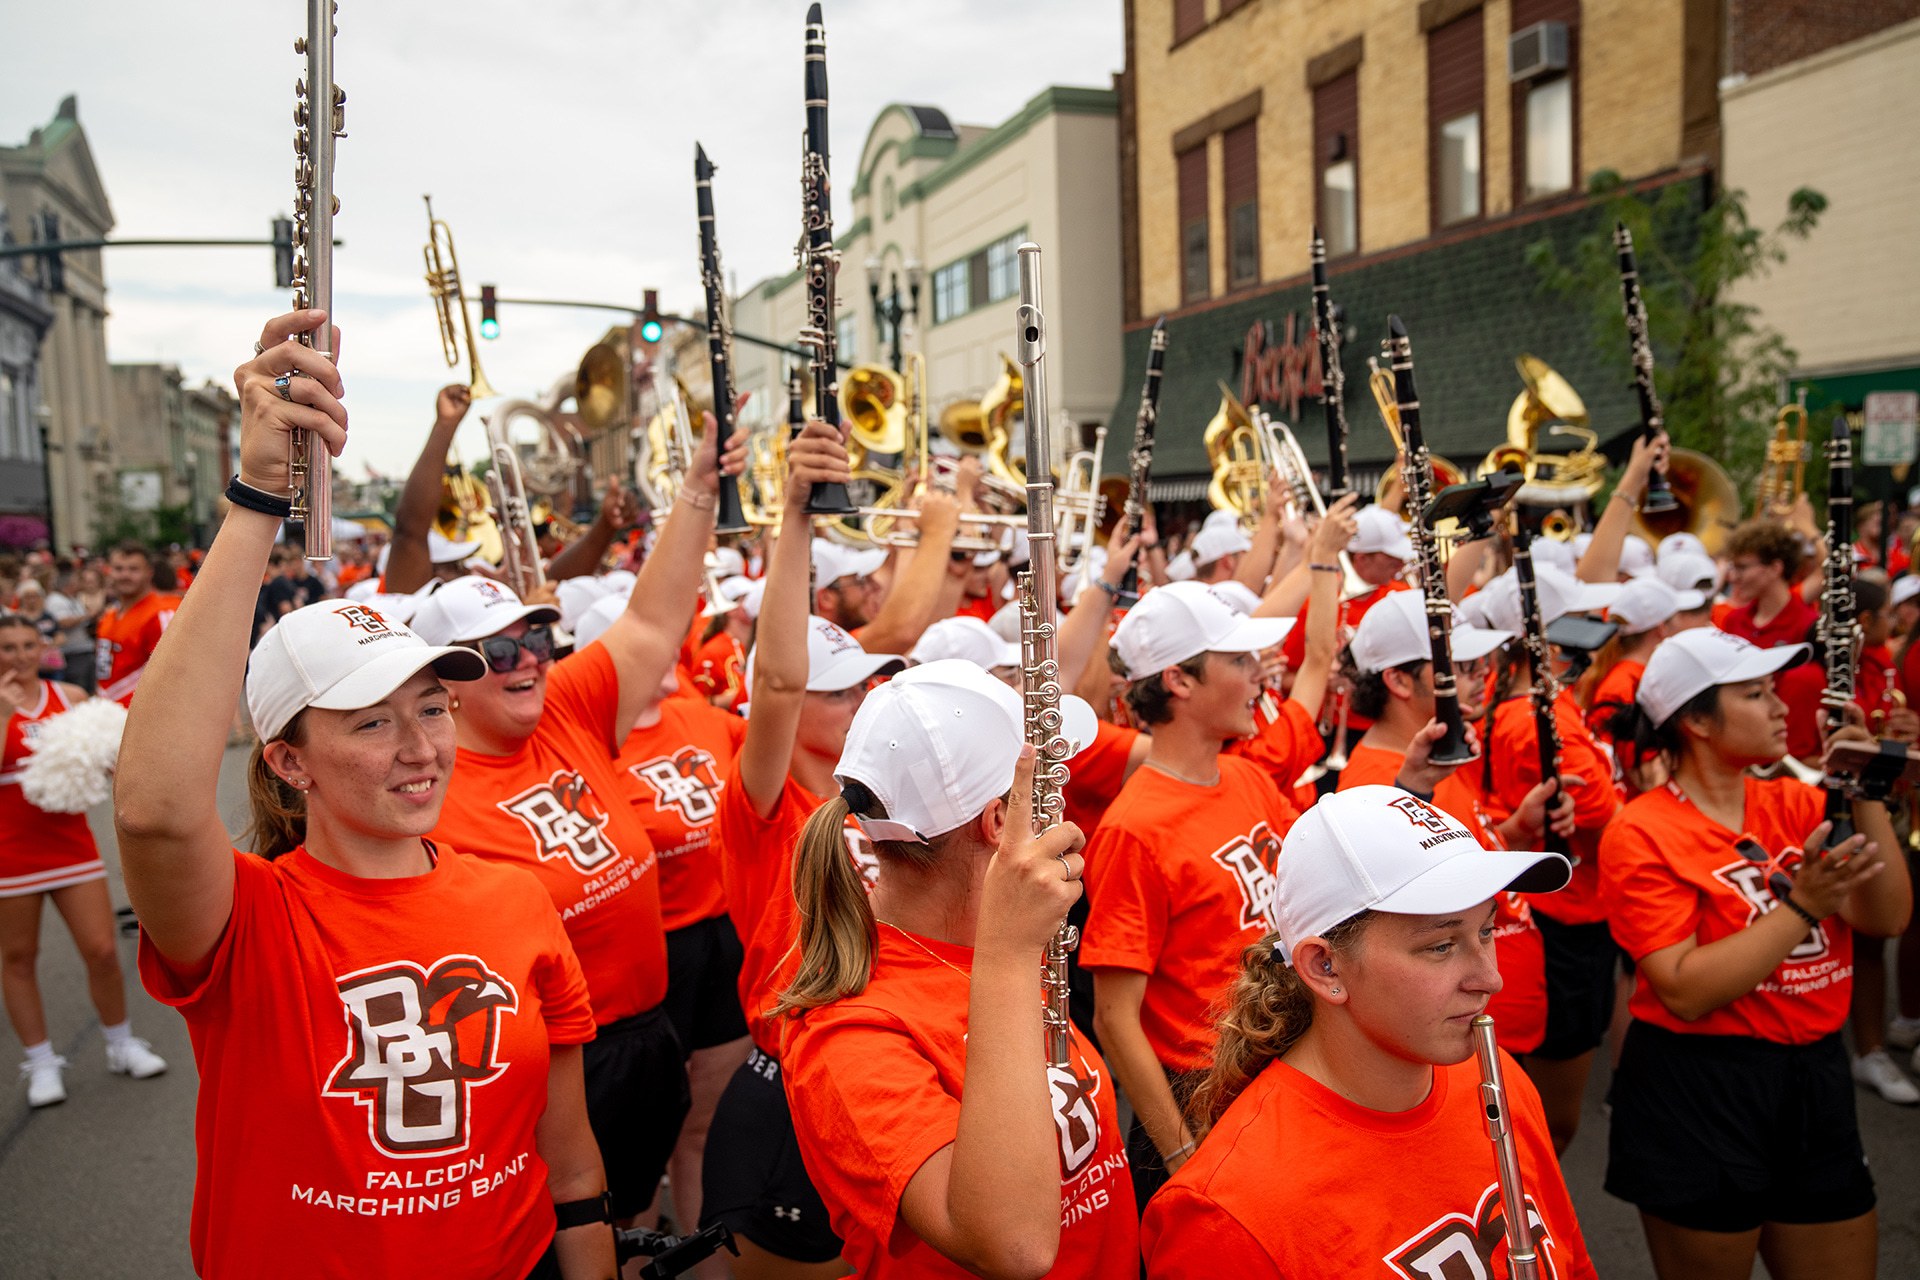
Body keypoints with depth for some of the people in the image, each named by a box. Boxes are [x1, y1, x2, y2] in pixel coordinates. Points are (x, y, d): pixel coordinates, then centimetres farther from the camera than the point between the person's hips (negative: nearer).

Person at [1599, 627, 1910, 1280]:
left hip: (1817, 1078, 6)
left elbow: (1886, 919, -7)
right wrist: (1802, 902, -24)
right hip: (1700, 1091, -6)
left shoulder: (1794, 803, 5)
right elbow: (1687, 993, -21)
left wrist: (1864, 796, -14)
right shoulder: (1642, 834, -14)